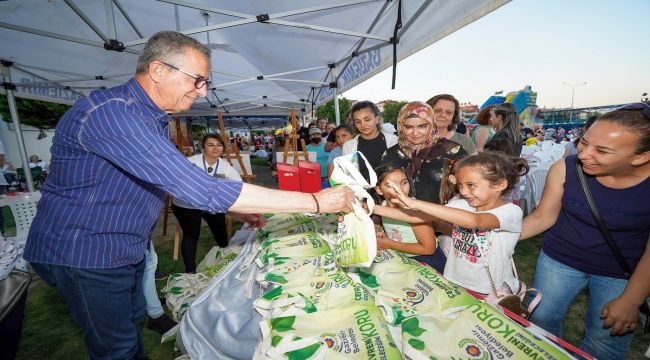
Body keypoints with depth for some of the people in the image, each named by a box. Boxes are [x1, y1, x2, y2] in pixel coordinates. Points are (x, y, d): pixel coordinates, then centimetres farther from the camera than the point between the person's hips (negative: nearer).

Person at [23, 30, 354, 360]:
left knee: (132, 324, 24)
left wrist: (234, 210, 0)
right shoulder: (110, 113, -30)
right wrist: (316, 202, -36)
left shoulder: (153, 119, 2)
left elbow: (181, 183, 11)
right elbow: (201, 189, -39)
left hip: (125, 248, 8)